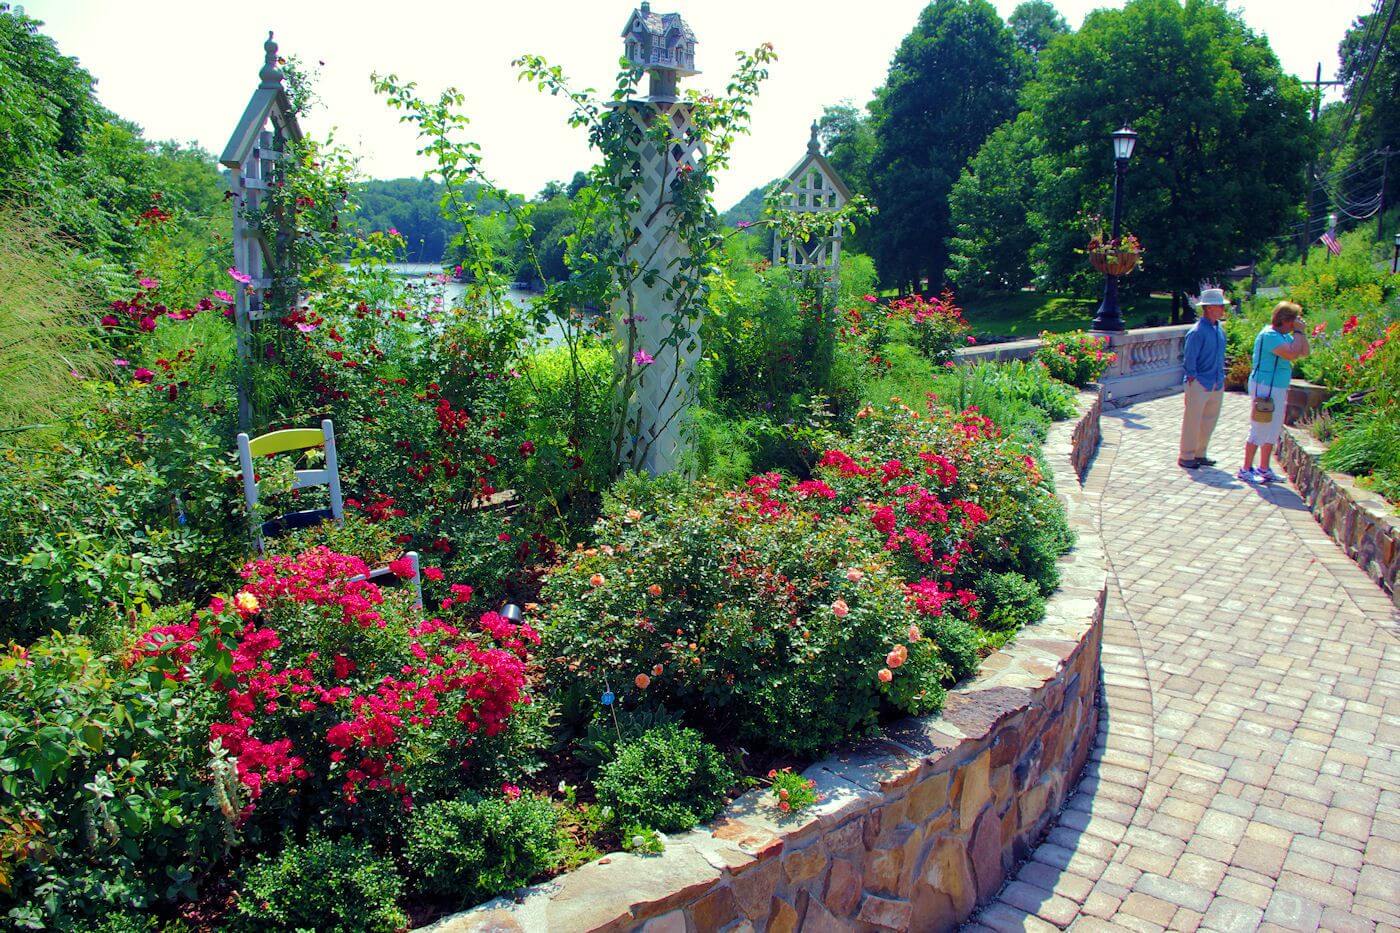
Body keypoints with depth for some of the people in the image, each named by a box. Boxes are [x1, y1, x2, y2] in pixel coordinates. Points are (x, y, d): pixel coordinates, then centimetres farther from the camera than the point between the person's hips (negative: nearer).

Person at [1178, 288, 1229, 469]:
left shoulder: (1219, 329, 10)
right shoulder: (1197, 332, -15)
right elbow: (1189, 360, -15)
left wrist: (1221, 378, 16)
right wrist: (1194, 381, -15)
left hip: (1216, 385, 8)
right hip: (1199, 385, -8)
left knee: (1209, 421, 13)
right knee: (1193, 421, -1)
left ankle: (1199, 454, 25)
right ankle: (1186, 457, 8)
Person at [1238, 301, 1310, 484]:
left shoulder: (1283, 335, 13)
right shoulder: (1269, 335, -17)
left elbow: (1305, 352, 14)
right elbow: (1292, 354, -28)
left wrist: (1300, 332, 4)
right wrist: (1298, 332, -17)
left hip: (1278, 389, 10)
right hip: (1265, 388, -10)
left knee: (1273, 431, 14)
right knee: (1259, 431, -5)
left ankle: (1264, 469, 23)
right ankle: (1246, 470, 2)